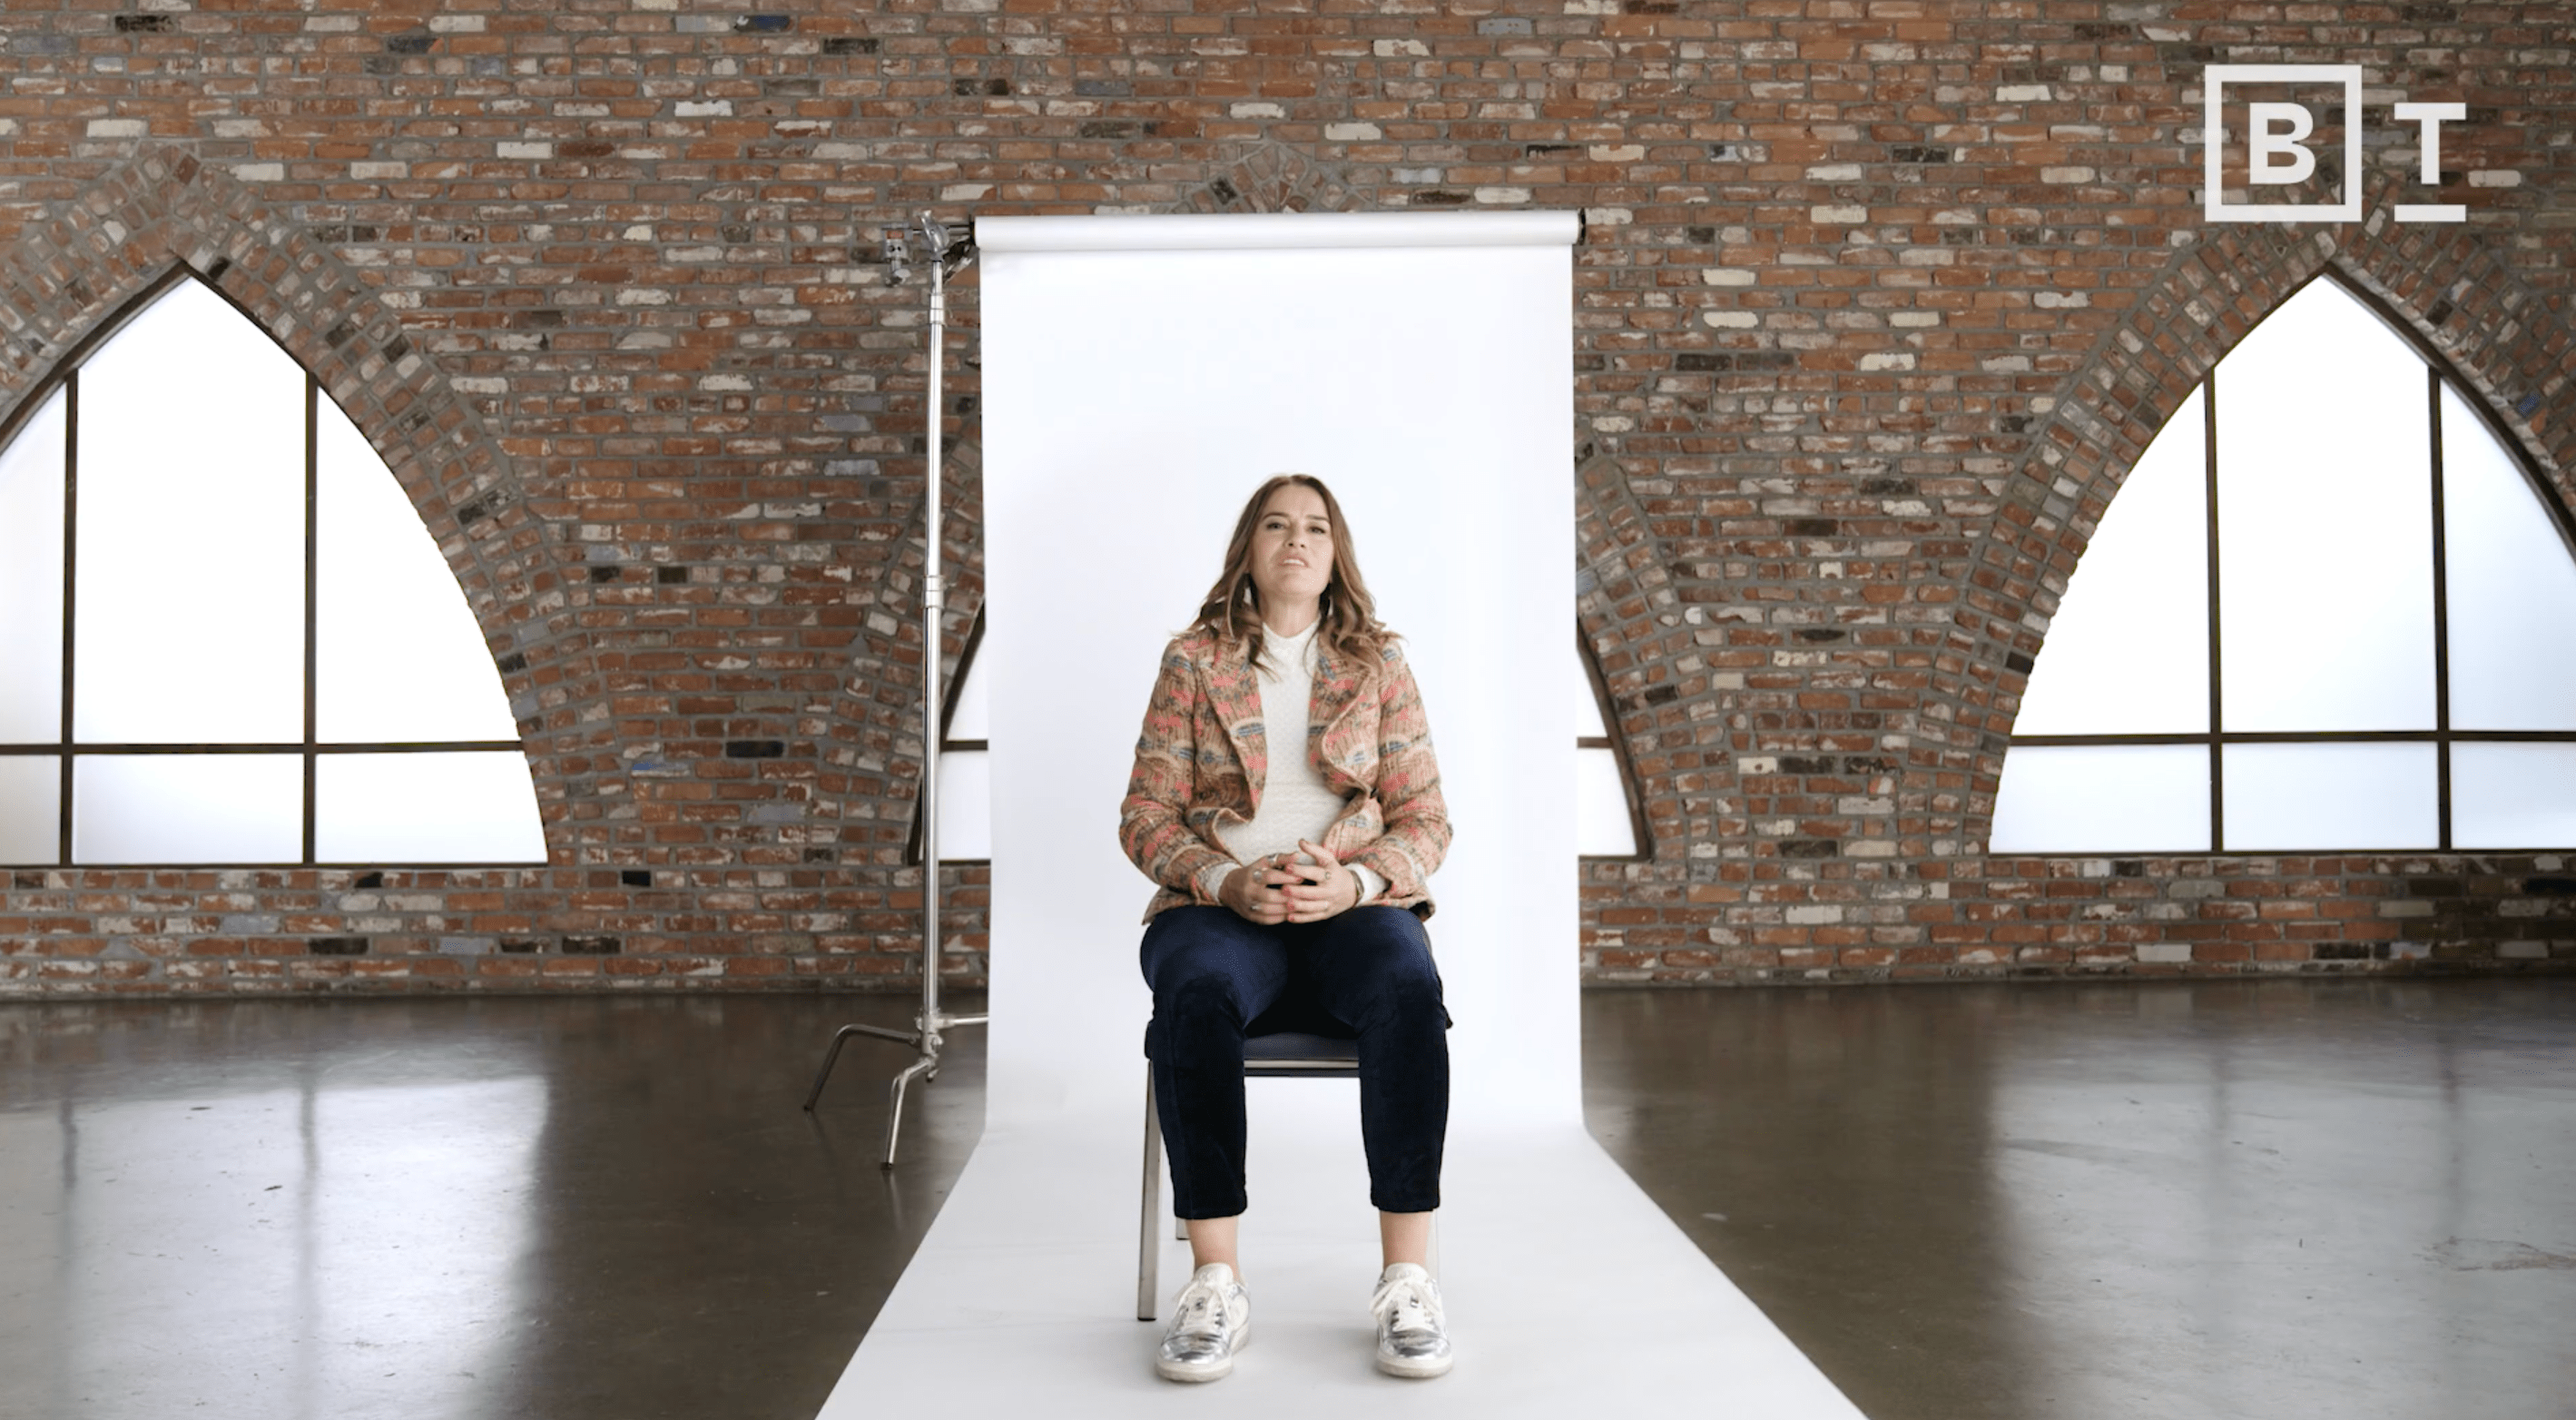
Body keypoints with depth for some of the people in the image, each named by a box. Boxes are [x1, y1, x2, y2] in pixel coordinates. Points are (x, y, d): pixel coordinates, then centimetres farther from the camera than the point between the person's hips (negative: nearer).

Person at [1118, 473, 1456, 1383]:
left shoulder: (1378, 666, 13)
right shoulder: (1193, 662, 11)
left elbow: (1425, 821, 9)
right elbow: (1144, 819, 6)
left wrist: (1353, 881, -13)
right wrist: (1228, 881, -14)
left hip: (1353, 906, 1)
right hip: (1220, 908, 0)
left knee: (1406, 984, -35)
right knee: (1196, 993, -37)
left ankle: (1408, 1279, -32)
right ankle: (1214, 1283, -32)